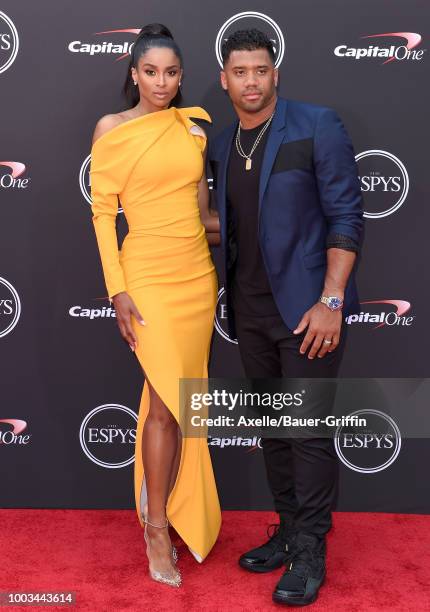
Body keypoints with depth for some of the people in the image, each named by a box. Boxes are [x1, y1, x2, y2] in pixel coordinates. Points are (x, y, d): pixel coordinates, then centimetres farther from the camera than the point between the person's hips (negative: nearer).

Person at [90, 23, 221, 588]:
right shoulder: (112, 129, -2)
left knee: (175, 399, 11)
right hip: (148, 276, -4)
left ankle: (165, 514, 27)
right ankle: (157, 529, 14)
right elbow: (103, 212, -5)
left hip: (198, 274, 5)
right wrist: (117, 289, -11)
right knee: (169, 403, -4)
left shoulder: (192, 129, 10)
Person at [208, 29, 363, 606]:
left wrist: (330, 302, -16)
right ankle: (288, 531, 28)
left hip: (307, 308, -6)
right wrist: (231, 302, 8)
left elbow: (346, 216, -10)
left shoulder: (318, 126, -7)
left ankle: (310, 552, 15)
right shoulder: (221, 146, 10)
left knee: (309, 430, 0)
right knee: (271, 427, 13)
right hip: (251, 311, 6)